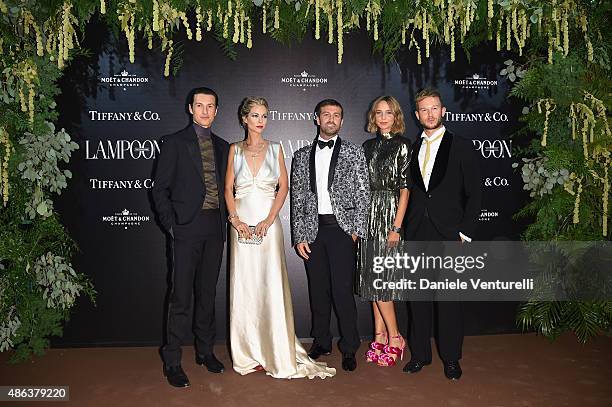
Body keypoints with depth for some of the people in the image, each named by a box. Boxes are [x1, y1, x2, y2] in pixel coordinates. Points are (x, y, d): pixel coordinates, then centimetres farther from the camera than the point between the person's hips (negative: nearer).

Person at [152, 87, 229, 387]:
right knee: (181, 296, -2)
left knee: (207, 292, 13)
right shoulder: (175, 142, 0)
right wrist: (171, 224, -8)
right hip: (187, 227, -4)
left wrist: (225, 218, 5)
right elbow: (160, 189, -2)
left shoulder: (222, 146, 14)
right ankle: (172, 361, 10)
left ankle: (205, 350, 27)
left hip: (215, 227, 5)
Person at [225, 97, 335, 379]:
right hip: (242, 225, 1)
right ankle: (248, 353, 16)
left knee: (271, 286, -3)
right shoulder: (235, 150, 8)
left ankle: (278, 354, 7)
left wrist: (269, 220, -10)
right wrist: (236, 220, -7)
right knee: (244, 287, 4)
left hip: (268, 224, -1)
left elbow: (283, 186, 2)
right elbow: (228, 189, 6)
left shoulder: (275, 149, 7)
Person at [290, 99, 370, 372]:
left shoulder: (354, 153, 6)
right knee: (318, 290, 10)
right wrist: (299, 236, 2)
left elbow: (363, 195, 2)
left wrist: (357, 231, -5)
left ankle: (349, 348, 11)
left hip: (342, 228, -3)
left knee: (343, 290, -4)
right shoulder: (302, 156, 11)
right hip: (312, 230, 3)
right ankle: (321, 342, 25)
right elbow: (297, 198, 9)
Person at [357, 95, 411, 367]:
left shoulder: (402, 145, -2)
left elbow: (405, 188, -7)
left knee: (381, 277, -6)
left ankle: (394, 338, 9)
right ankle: (380, 335, 18)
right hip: (367, 217, 6)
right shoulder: (368, 146, 13)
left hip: (389, 215, -6)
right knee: (372, 278, 7)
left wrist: (396, 227, -14)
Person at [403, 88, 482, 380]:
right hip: (417, 235, 3)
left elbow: (474, 193, 0)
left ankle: (451, 358, 19)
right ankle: (420, 354, 23)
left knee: (449, 299, 4)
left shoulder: (461, 147, 2)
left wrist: (465, 233, -7)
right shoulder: (411, 150, 12)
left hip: (449, 235, -3)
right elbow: (409, 192, 11)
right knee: (418, 297, 9)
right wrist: (406, 229, 2)